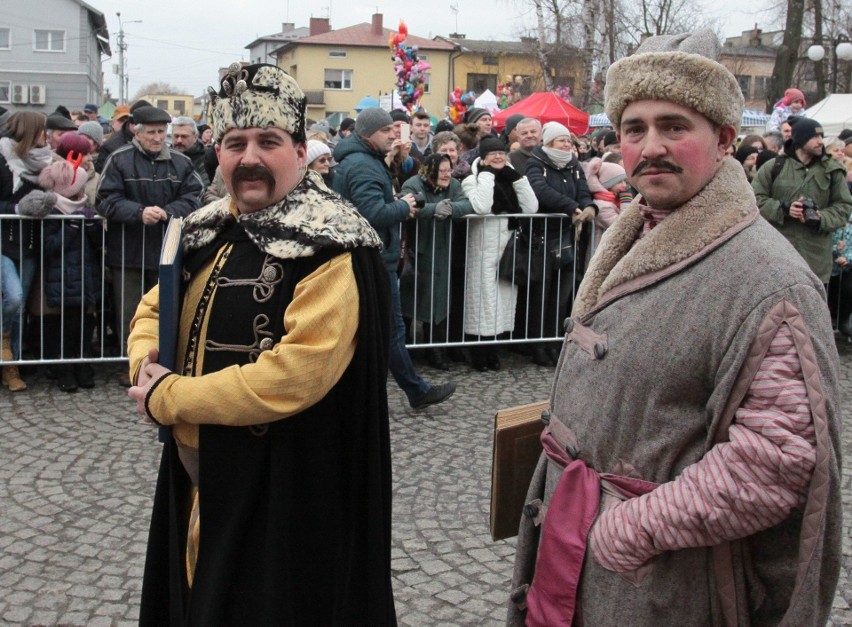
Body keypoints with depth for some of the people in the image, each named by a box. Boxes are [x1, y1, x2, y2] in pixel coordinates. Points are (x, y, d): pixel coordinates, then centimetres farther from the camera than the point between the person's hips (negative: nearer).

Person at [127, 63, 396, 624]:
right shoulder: (211, 233, 7)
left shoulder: (329, 247, -18)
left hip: (287, 496, -7)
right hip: (197, 481, 7)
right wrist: (148, 369, -6)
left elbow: (297, 374, -27)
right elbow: (152, 310, 18)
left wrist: (167, 398, -17)